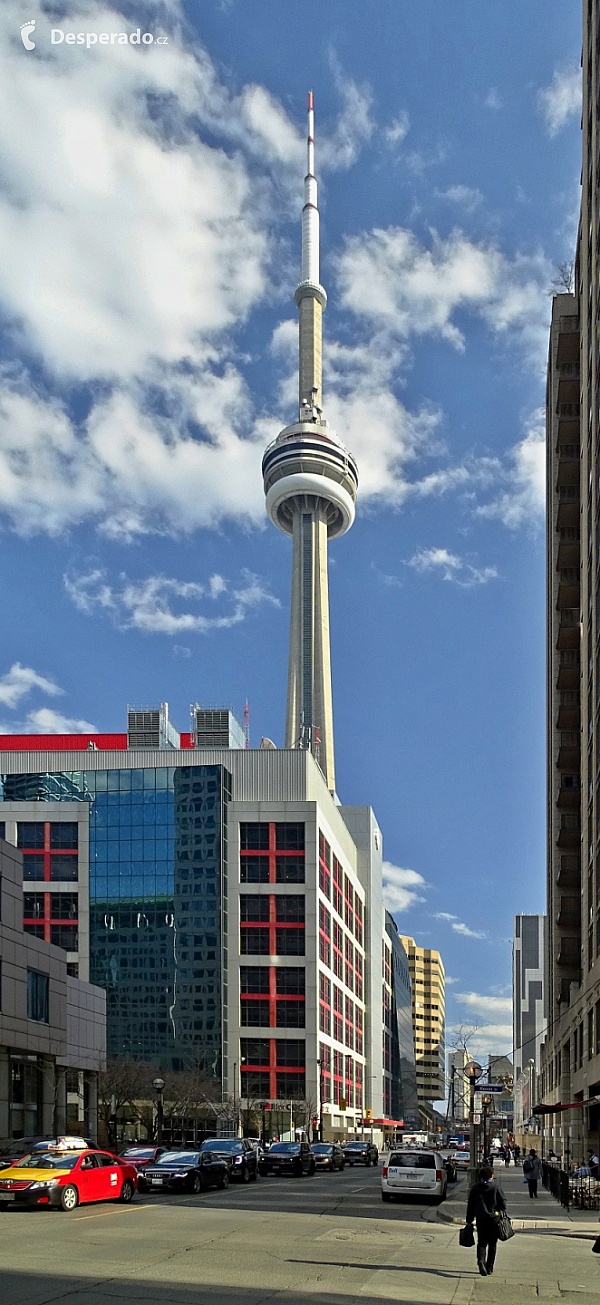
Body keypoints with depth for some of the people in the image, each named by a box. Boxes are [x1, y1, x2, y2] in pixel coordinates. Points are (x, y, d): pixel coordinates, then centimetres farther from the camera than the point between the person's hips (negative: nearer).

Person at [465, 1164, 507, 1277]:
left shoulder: (475, 1187, 1)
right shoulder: (495, 1187, -8)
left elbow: (470, 1205, 6)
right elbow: (503, 1204, -8)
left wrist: (469, 1220, 13)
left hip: (480, 1219, 2)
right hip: (493, 1218, -2)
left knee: (481, 1242, 8)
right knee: (492, 1243, 12)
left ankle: (480, 1259, -20)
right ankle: (489, 1268, 13)